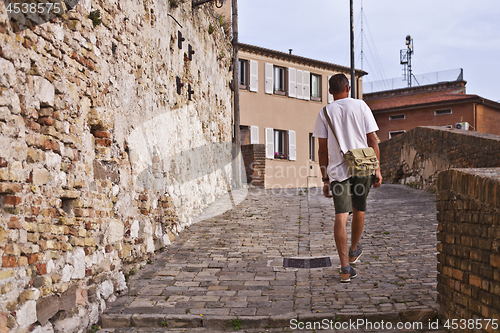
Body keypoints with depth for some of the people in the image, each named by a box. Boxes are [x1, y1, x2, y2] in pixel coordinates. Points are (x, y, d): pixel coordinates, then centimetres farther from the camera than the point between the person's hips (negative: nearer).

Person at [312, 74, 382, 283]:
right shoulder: (360, 106, 3)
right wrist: (377, 170, 5)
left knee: (341, 216, -3)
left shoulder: (325, 113, 4)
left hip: (338, 170, 0)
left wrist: (325, 180, 6)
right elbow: (372, 141, 0)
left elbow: (322, 150, 2)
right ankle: (354, 251, 39)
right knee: (359, 210, 20)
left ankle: (345, 267, -8)